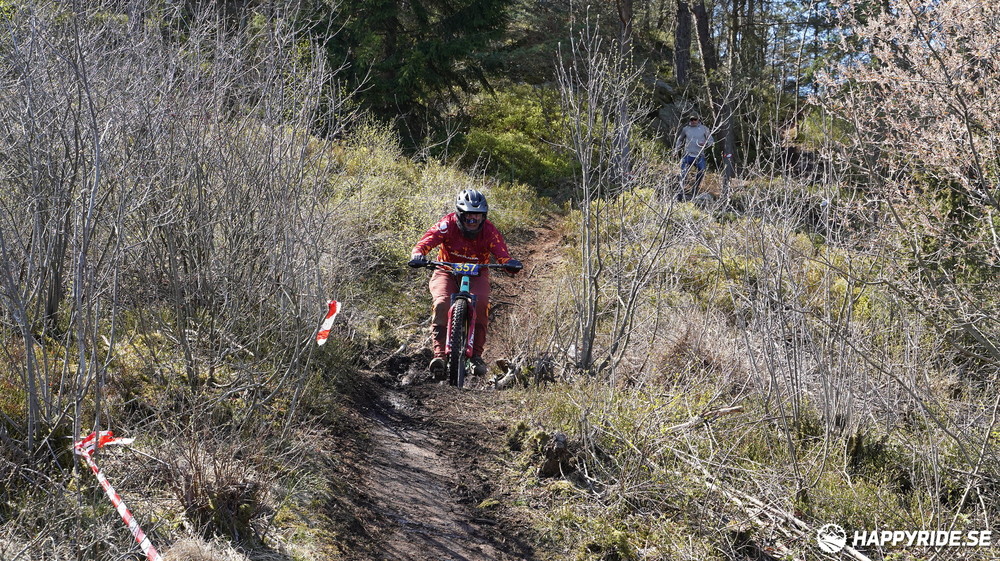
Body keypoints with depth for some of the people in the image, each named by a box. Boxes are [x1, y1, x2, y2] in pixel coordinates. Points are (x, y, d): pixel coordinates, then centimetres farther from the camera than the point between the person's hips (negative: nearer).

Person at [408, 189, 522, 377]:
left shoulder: (489, 231, -16)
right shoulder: (448, 225, -19)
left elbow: (502, 254, -26)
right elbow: (425, 242, -29)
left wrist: (510, 263, -49)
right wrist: (418, 255, -51)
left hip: (476, 274, 0)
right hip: (447, 272, 0)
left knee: (481, 303, -30)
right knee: (442, 304, -30)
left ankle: (477, 354, -19)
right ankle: (439, 353, -26)